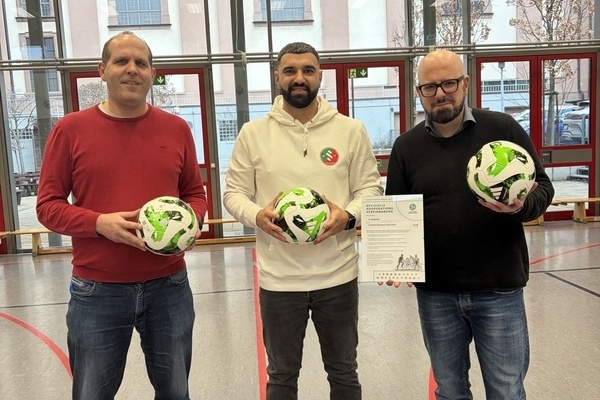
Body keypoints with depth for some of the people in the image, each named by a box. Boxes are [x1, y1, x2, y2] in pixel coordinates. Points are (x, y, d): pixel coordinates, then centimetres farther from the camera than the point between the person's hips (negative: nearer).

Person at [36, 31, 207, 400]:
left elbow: (196, 193, 12)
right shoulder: (71, 129, -3)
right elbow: (48, 205, -2)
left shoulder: (177, 129, 3)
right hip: (97, 291, -1)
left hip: (169, 286, 2)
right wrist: (99, 223, -19)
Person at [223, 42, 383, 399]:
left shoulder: (351, 130, 0)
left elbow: (371, 189, 3)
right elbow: (234, 192, 2)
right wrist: (257, 215, -18)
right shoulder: (253, 133, 0)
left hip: (338, 275, 1)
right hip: (278, 278, 0)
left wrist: (349, 216, -17)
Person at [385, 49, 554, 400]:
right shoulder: (406, 146, 4)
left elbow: (543, 187, 1)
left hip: (499, 289, -2)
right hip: (435, 293, 2)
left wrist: (521, 206, -21)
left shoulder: (504, 128, -3)